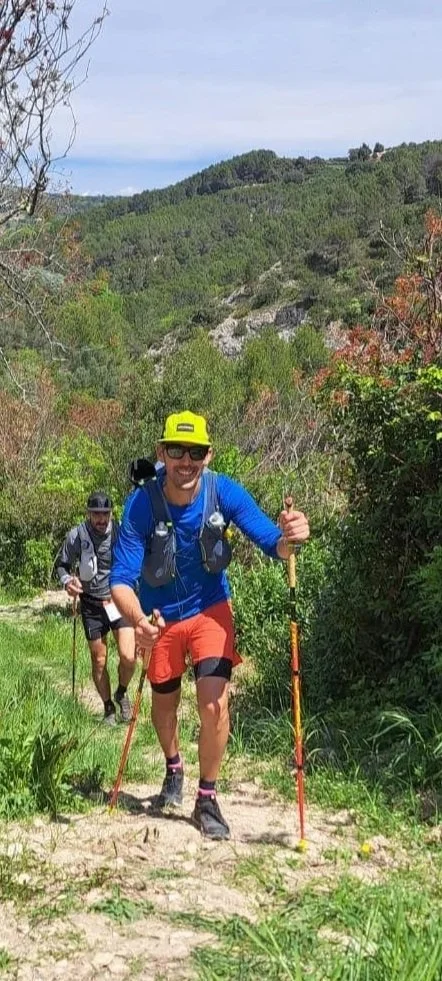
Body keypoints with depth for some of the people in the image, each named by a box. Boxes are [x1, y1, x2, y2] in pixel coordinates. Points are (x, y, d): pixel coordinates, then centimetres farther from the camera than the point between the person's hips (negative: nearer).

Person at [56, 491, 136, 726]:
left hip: (121, 601, -1)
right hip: (92, 604, 1)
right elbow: (61, 564, 4)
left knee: (128, 657, -12)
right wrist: (67, 581, -17)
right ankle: (108, 708, 28)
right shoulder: (76, 536, -9)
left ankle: (122, 693, 20)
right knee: (99, 661, 8)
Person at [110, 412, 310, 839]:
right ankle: (173, 769, 51)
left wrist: (287, 538, -55)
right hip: (161, 618, 1)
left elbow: (271, 543, -30)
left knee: (214, 705, -15)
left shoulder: (224, 492, -23)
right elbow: (121, 578, -29)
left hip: (210, 610, 0)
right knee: (164, 706, 19)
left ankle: (207, 800, 6)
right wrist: (138, 620, -50)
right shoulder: (141, 504, -27)